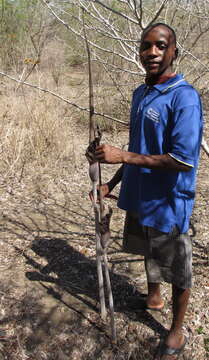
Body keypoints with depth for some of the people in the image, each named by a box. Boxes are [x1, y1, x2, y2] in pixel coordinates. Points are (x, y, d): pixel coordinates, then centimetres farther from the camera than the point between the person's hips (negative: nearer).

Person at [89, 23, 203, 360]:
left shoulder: (184, 98, -20)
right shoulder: (140, 94, 6)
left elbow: (184, 160, -27)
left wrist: (122, 156, -27)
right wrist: (112, 183, 13)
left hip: (169, 203, -7)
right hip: (139, 197, 7)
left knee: (177, 270, 11)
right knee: (149, 253, 26)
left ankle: (177, 332, 32)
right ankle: (153, 297, 52)